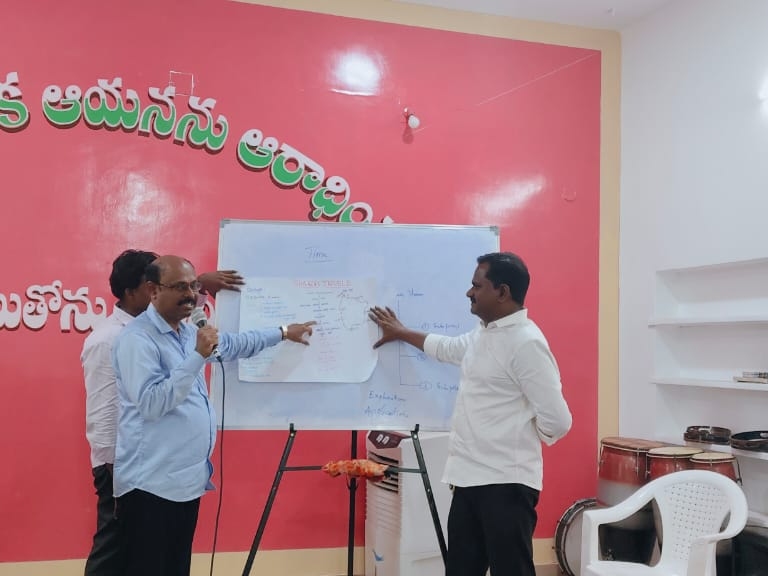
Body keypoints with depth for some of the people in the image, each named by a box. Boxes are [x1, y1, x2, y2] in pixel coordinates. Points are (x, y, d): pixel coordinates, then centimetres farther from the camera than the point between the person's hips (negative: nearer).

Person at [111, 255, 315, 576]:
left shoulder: (189, 332, 14)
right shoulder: (137, 339, -15)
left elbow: (233, 345, 31)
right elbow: (151, 404, -25)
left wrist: (283, 333, 33)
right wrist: (198, 356, -26)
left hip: (188, 479, 9)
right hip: (152, 484, -9)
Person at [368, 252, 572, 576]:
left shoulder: (526, 343, -17)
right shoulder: (482, 334, 13)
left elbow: (557, 420, -20)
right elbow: (446, 348, 35)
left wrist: (518, 441, -3)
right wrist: (401, 333, 43)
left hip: (505, 484, -9)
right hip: (470, 478, 9)